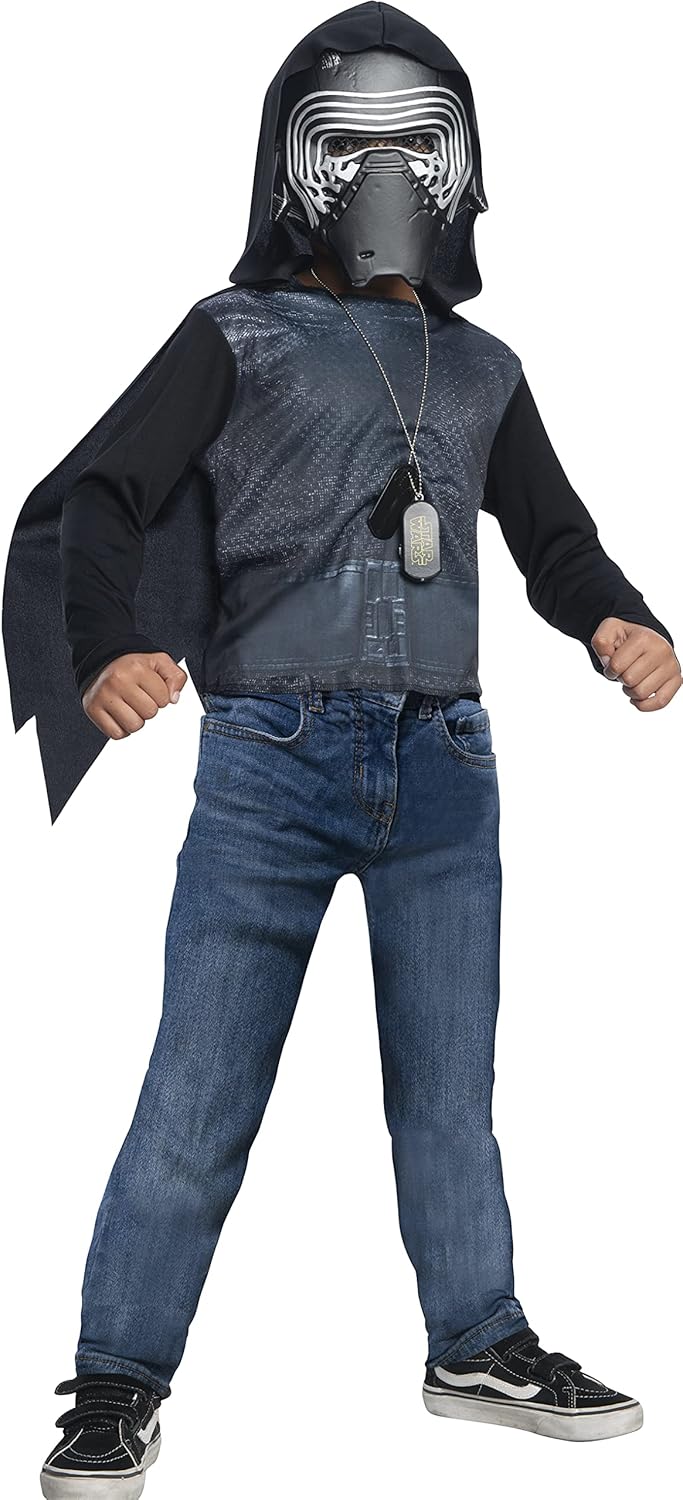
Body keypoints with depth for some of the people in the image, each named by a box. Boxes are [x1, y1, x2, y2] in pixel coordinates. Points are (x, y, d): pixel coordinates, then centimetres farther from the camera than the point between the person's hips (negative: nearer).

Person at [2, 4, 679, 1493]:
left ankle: (480, 1344, 29)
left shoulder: (479, 371, 15)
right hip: (272, 761, -3)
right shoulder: (236, 337, 3)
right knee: (202, 1090, -2)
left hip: (444, 767, 4)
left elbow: (557, 541, 22)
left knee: (449, 1083, 13)